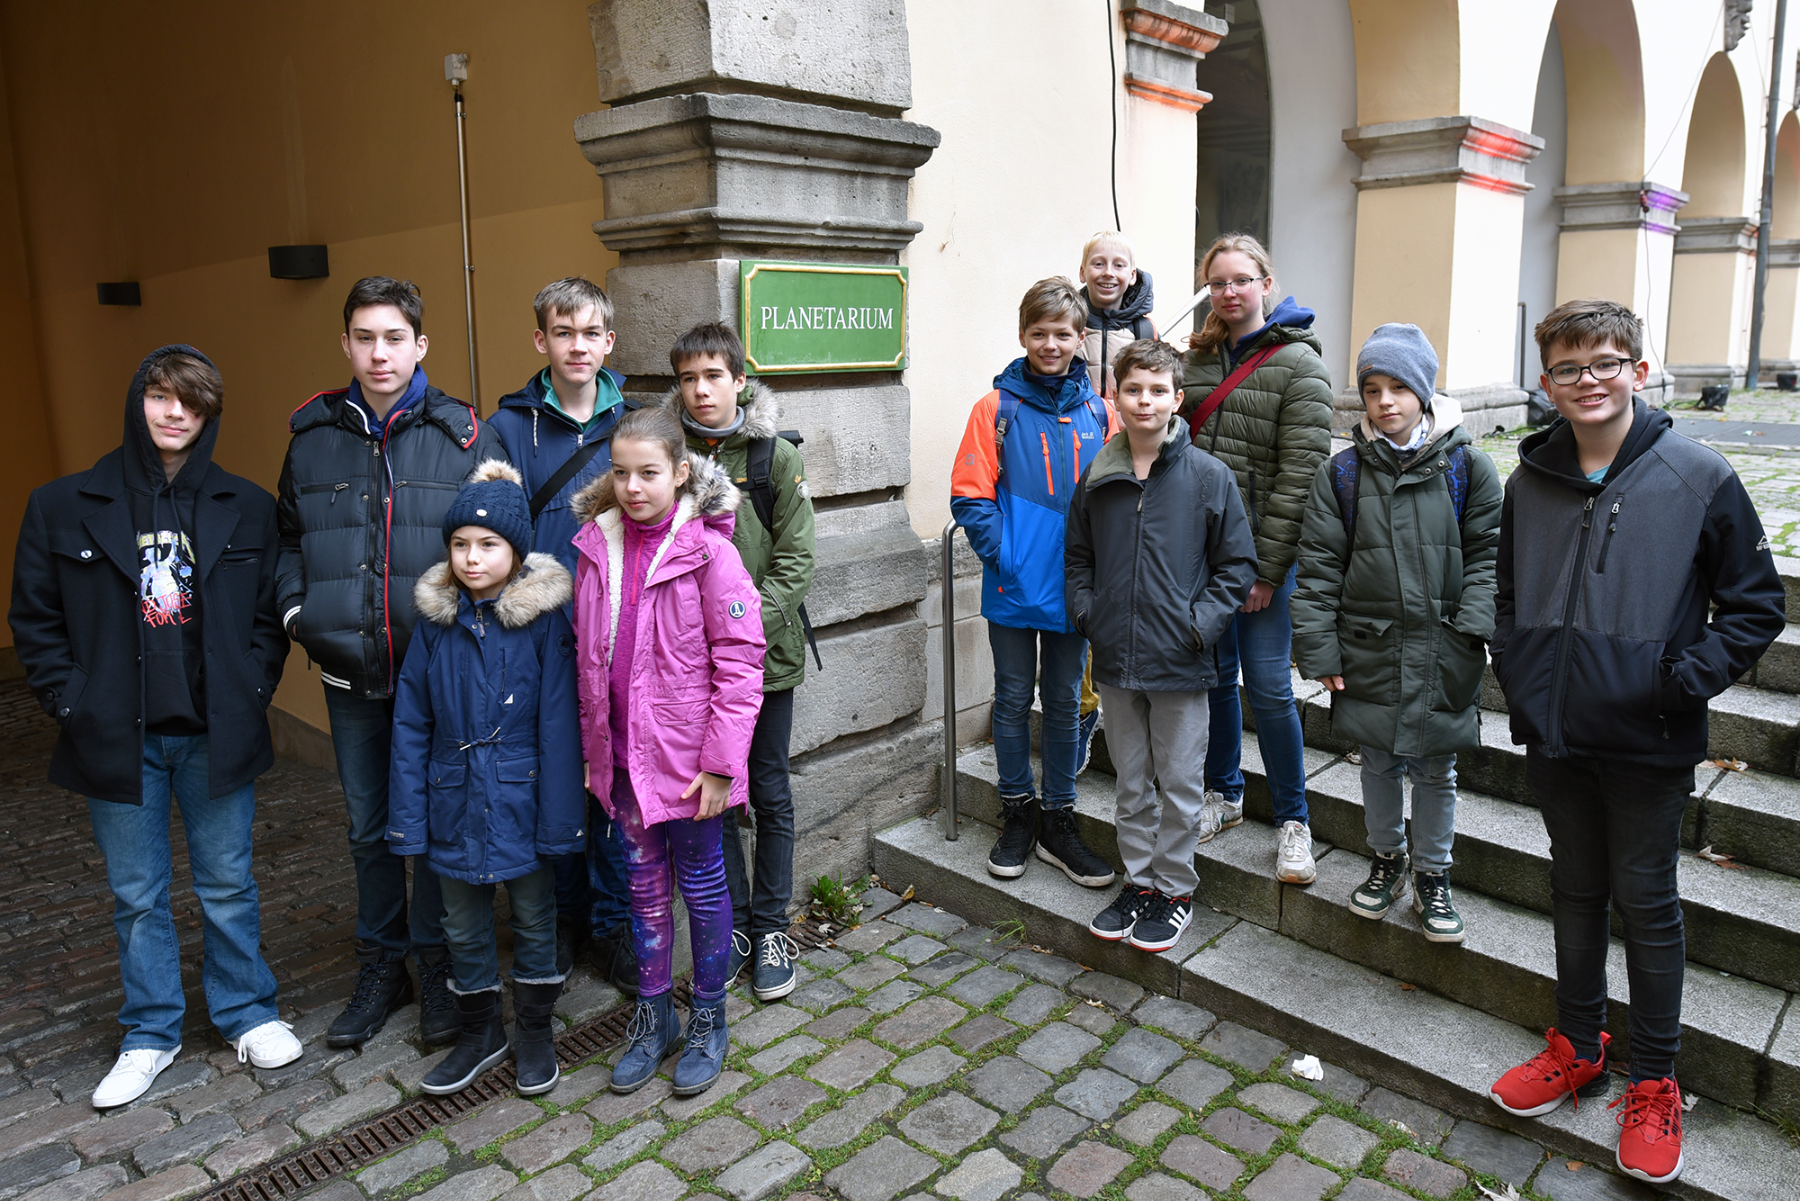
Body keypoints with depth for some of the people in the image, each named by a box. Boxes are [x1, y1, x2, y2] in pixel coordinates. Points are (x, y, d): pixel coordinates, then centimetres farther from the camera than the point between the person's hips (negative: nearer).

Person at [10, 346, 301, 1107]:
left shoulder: (246, 508, 0)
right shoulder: (64, 506, -1)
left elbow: (271, 611, 4)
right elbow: (34, 620, 4)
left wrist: (250, 691, -5)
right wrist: (72, 703, -5)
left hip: (216, 736, 0)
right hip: (117, 738, 0)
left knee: (227, 886, 12)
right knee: (137, 896, 13)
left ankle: (247, 1014, 30)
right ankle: (151, 1034, 30)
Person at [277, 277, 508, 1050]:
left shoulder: (465, 437, -4)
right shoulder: (313, 436, 6)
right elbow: (289, 539, 15)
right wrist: (298, 612, 1)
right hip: (350, 671, 3)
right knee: (368, 826, 15)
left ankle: (436, 964, 26)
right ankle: (381, 965, 32)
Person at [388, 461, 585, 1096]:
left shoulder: (545, 618, -12)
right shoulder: (435, 621, -1)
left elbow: (558, 724, -12)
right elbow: (410, 725, 2)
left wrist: (560, 819, -12)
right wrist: (408, 817, -1)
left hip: (522, 800, -3)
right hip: (455, 803, 4)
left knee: (534, 920, 14)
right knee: (463, 926, 17)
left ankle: (535, 1031, 34)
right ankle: (479, 1031, 38)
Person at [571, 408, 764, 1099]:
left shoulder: (706, 548, -13)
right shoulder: (596, 546, 2)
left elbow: (739, 659, -14)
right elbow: (588, 656, 9)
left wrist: (720, 761, -17)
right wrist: (592, 749, 9)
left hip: (688, 756, -4)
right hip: (623, 756, 5)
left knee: (701, 884, 11)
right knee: (645, 887, 17)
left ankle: (708, 1019, 30)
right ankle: (652, 1015, 34)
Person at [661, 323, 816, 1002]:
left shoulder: (775, 455, -3)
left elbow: (795, 557, -5)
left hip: (766, 652, -1)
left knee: (769, 792, 8)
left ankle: (771, 927, 23)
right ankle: (732, 923, 26)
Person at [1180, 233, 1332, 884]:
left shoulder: (1297, 363, -6)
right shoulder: (1197, 358, 11)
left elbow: (1298, 473, -12)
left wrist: (1267, 567, -15)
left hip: (1261, 550, -5)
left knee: (1268, 685, -2)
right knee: (1214, 672, 13)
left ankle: (1293, 819, 14)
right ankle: (1224, 794, 30)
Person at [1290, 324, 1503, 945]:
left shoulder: (1466, 468, -2)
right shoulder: (1342, 473, 0)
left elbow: (1487, 554, 0)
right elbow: (1319, 567, 0)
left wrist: (1475, 627, -13)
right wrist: (1319, 650, -4)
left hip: (1444, 654, -1)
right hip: (1369, 649, 1)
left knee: (1436, 769, 11)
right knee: (1379, 761, 15)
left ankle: (1433, 876, 30)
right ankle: (1387, 859, 36)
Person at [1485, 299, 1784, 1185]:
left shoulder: (1699, 478, -9)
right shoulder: (1530, 481, 3)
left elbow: (1756, 605, -3)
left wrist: (1687, 679, -14)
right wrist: (1518, 680, 2)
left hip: (1648, 743, -4)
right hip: (1555, 736, 4)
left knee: (1647, 904, 8)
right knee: (1576, 892, 17)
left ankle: (1654, 1084, 26)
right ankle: (1577, 1048, 35)